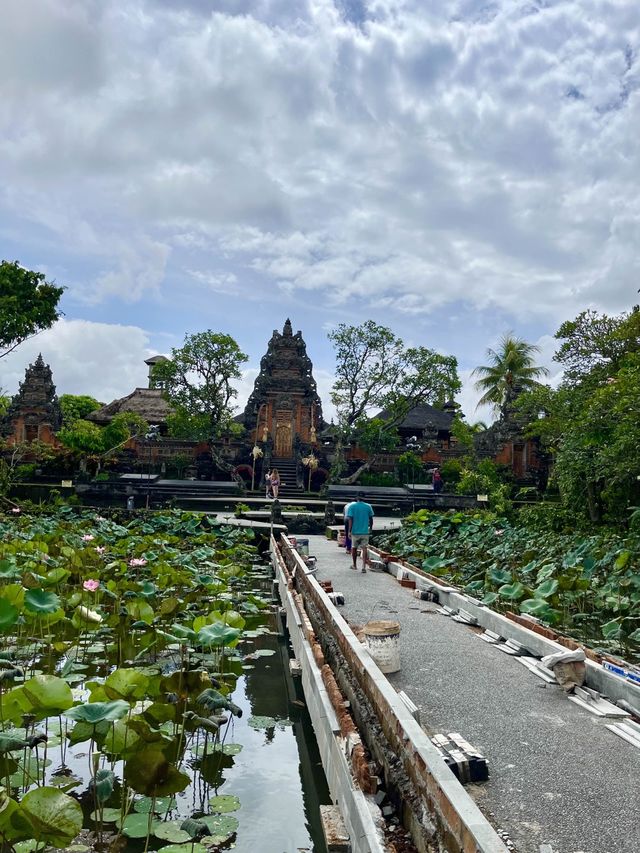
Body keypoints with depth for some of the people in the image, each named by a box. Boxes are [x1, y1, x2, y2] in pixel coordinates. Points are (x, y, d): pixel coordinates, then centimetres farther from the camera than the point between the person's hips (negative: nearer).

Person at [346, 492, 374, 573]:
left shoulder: (352, 506, -5)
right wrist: (371, 528, 21)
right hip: (365, 531, 0)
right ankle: (364, 566, -10)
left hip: (355, 531, 0)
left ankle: (354, 565, 28)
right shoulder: (368, 506, -1)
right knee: (364, 548, 0)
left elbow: (350, 519, -11)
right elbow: (371, 519, 5)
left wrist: (349, 531, -9)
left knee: (354, 548, 15)